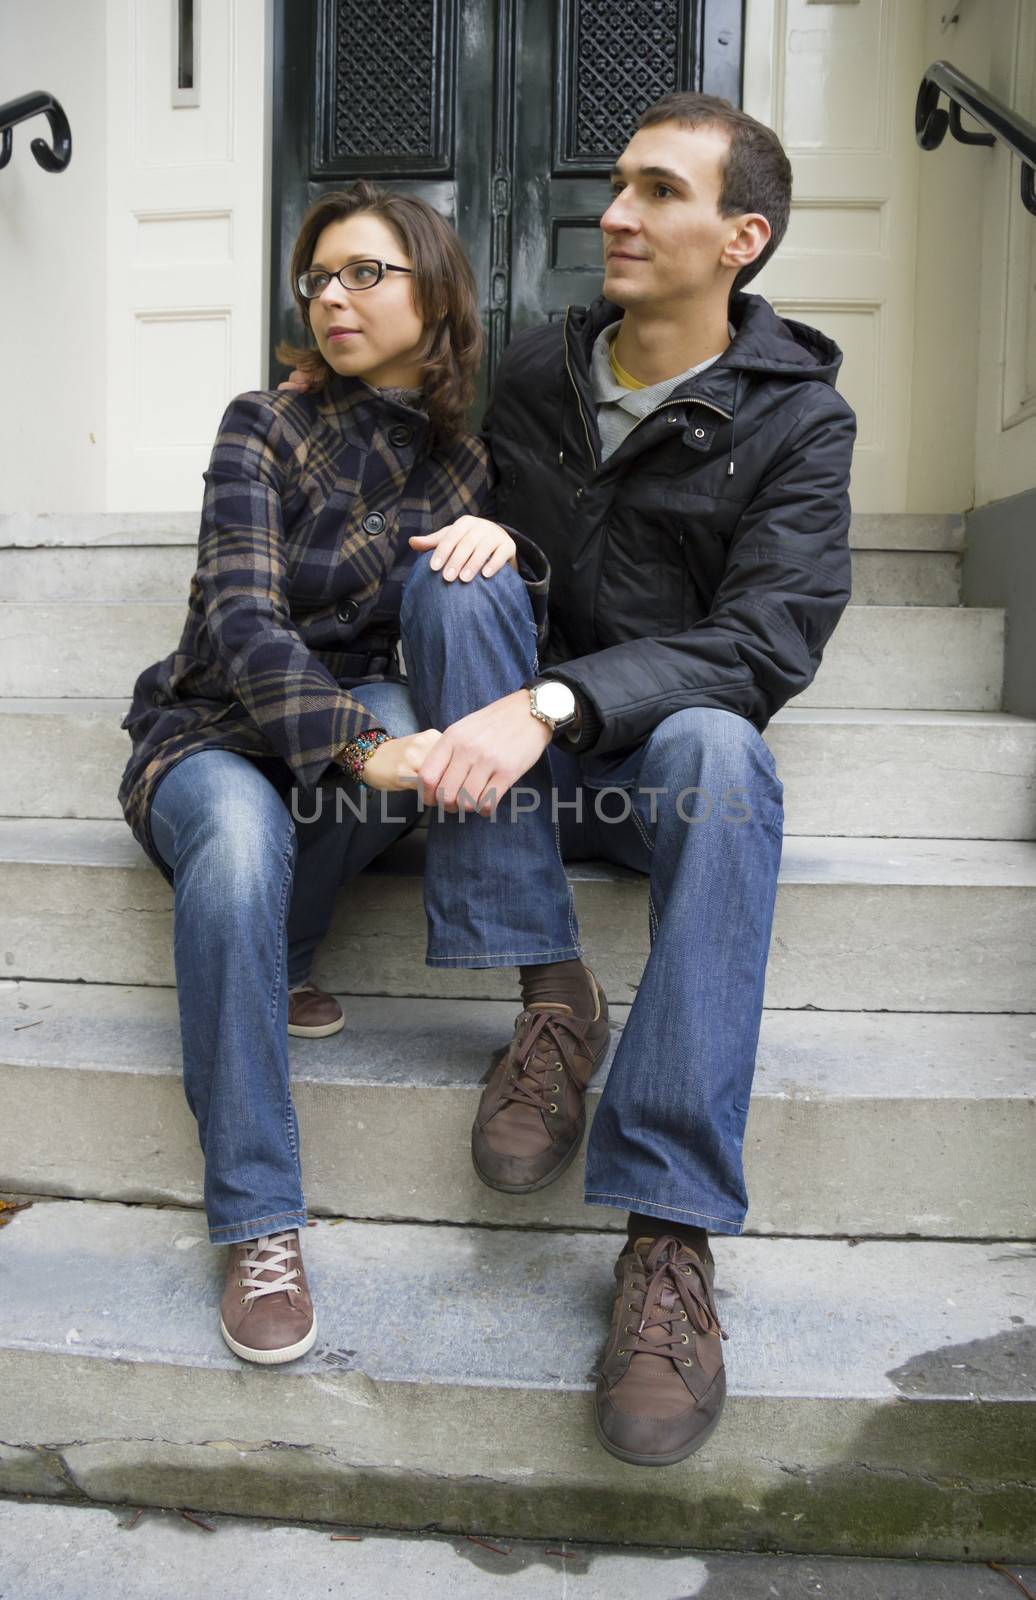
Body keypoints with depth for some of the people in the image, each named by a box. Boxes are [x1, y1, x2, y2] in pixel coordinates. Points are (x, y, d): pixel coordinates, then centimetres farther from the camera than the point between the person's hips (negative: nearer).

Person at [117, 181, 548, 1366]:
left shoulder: (469, 460, 5)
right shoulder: (267, 429, -7)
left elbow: (531, 608, 4)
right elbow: (241, 619, -21)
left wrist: (503, 545, -21)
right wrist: (360, 744, -39)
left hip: (356, 717, 3)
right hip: (210, 733, -3)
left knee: (398, 710, -32)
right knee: (240, 842, -36)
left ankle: (273, 961, -10)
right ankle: (258, 1227, -28)